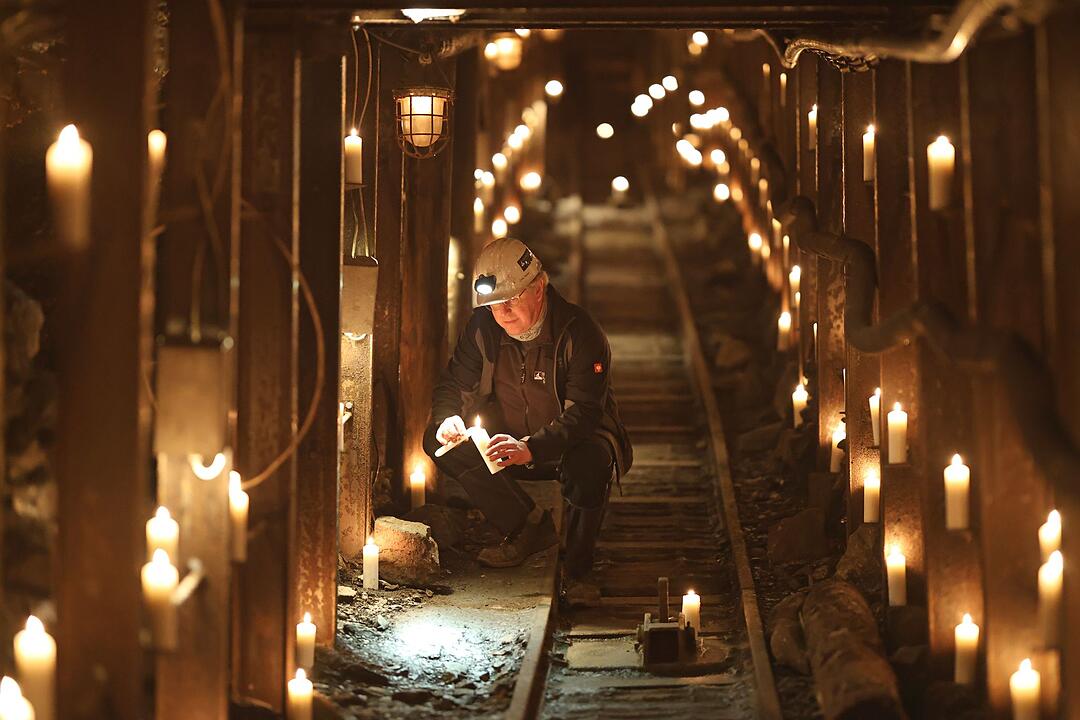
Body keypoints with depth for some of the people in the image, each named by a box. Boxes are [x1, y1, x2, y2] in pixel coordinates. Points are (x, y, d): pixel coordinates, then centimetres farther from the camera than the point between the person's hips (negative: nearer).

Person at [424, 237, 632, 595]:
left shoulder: (580, 333, -23)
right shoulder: (484, 327, -7)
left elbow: (584, 413, -30)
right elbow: (453, 382, 2)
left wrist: (530, 448, -46)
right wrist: (447, 417, -23)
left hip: (576, 441, -5)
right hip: (515, 440, 6)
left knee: (587, 465, -41)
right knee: (439, 441, -16)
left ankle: (577, 566, -12)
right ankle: (530, 527, -7)